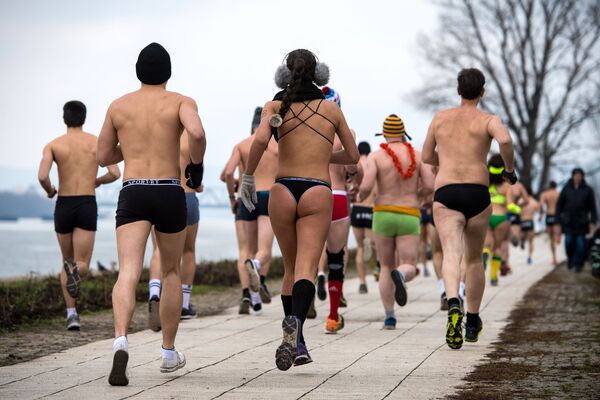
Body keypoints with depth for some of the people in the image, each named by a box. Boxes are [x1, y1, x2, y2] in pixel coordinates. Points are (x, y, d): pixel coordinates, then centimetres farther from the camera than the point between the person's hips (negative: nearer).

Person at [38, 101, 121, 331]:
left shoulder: (53, 145, 2)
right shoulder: (97, 142, 6)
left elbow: (42, 176, -14)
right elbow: (115, 174, -3)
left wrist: (49, 190, 10)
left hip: (63, 208, 1)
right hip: (88, 208, -1)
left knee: (67, 261, 20)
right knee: (82, 266, -2)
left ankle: (71, 314, 9)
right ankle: (74, 270, -41)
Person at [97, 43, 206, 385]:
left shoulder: (118, 106, 12)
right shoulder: (181, 102, 4)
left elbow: (104, 157, 19)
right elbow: (197, 133, -19)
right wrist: (197, 165, -1)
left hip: (132, 193, 1)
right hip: (169, 193, 0)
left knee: (128, 273, -13)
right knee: (171, 271, 19)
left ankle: (121, 341, -39)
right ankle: (169, 352, 26)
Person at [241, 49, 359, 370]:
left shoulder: (275, 106, 8)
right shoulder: (331, 109, 13)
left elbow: (260, 139, -13)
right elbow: (352, 156, 21)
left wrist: (248, 176, 0)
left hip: (283, 190, 1)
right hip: (317, 192, -1)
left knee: (290, 268, 18)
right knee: (306, 269, -13)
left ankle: (298, 344, 14)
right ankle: (295, 321, -43)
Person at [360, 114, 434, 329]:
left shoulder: (376, 156, -4)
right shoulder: (417, 155, 2)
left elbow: (366, 187, -16)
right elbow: (430, 186, -4)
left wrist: (361, 195, 8)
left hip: (383, 215, 0)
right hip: (409, 217, 0)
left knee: (386, 267, 14)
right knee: (408, 268, -1)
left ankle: (389, 317, 5)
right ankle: (399, 275, -39)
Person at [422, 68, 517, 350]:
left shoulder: (440, 118, 15)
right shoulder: (487, 120, 5)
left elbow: (427, 157, 23)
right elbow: (505, 140, -18)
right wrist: (509, 169, 0)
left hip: (445, 193, 0)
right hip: (477, 194, 0)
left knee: (451, 255, -16)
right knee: (474, 259, 19)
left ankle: (453, 304, -45)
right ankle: (472, 322, 26)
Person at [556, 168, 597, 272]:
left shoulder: (588, 190, 3)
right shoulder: (566, 189, 5)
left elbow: (592, 207, 4)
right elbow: (560, 204, 9)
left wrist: (593, 221, -3)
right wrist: (558, 218, 3)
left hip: (582, 222, -1)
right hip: (568, 222, 1)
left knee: (580, 243, -3)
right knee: (569, 241, -5)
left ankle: (578, 264, 8)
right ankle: (570, 259, 20)